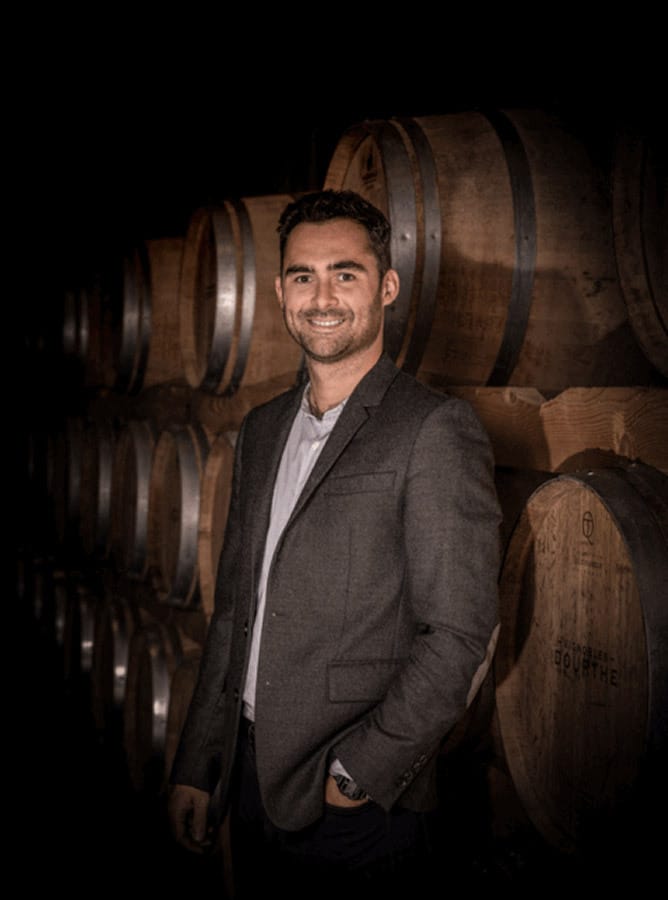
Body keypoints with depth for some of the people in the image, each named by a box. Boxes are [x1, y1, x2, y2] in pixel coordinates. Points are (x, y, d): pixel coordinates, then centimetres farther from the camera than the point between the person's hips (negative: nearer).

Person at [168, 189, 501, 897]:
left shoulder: (435, 430, -12)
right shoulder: (263, 429, 11)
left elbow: (460, 638, -15)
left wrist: (357, 773, -15)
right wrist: (195, 768, 11)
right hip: (251, 785, 6)